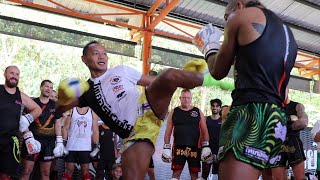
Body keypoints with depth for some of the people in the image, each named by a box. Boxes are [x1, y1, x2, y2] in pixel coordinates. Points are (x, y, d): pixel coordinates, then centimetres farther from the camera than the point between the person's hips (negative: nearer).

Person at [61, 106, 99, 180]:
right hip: (71, 146, 0)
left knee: (85, 170, 6)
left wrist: (96, 146, -2)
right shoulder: (71, 111, 1)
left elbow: (95, 131, 3)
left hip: (86, 148, 1)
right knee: (69, 169, 5)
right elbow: (65, 128, 2)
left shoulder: (92, 113, 2)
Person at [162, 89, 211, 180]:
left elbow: (204, 131, 5)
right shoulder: (174, 112, 6)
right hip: (178, 147, 0)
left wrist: (206, 146, -5)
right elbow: (168, 131, 6)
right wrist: (166, 147, -1)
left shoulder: (198, 112, 7)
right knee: (176, 173, -1)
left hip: (194, 148, 1)